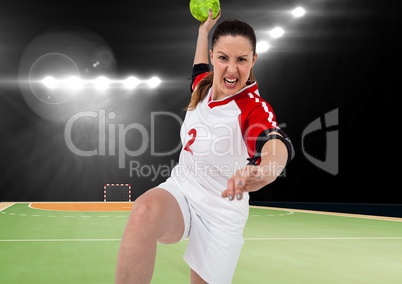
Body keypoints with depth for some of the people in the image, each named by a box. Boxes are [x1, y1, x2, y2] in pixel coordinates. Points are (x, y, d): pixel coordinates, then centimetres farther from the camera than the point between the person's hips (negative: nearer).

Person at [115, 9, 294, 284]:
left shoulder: (255, 108, -21)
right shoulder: (203, 86, -3)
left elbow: (279, 143, -46)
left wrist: (264, 170, -69)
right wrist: (205, 28, 38)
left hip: (221, 215, -3)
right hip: (180, 192, 3)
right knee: (145, 211, -32)